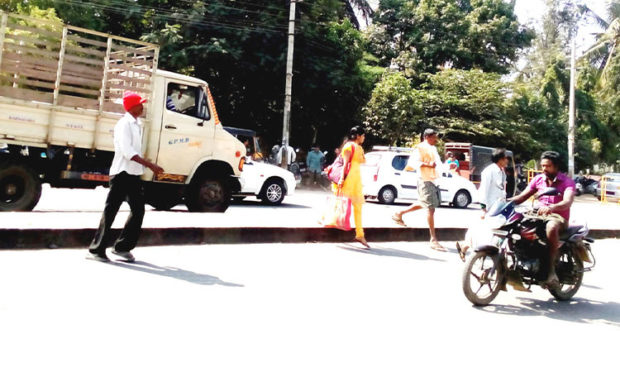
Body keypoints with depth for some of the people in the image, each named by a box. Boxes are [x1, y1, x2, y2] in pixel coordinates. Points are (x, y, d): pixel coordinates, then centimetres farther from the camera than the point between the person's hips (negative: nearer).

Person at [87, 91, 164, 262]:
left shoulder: (137, 124, 16)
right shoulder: (124, 123, -11)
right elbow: (127, 151, -21)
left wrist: (149, 167, 15)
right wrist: (150, 165, -24)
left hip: (134, 174, 9)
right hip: (122, 173, -9)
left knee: (138, 210, 8)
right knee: (110, 211, -3)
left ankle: (123, 247, 17)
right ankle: (96, 250, 5)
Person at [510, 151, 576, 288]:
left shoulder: (567, 182, -5)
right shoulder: (538, 179, 11)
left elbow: (568, 202, -24)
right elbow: (523, 196, 7)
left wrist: (551, 208, -45)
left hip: (558, 217, -6)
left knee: (551, 228, -41)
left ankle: (551, 269, -34)